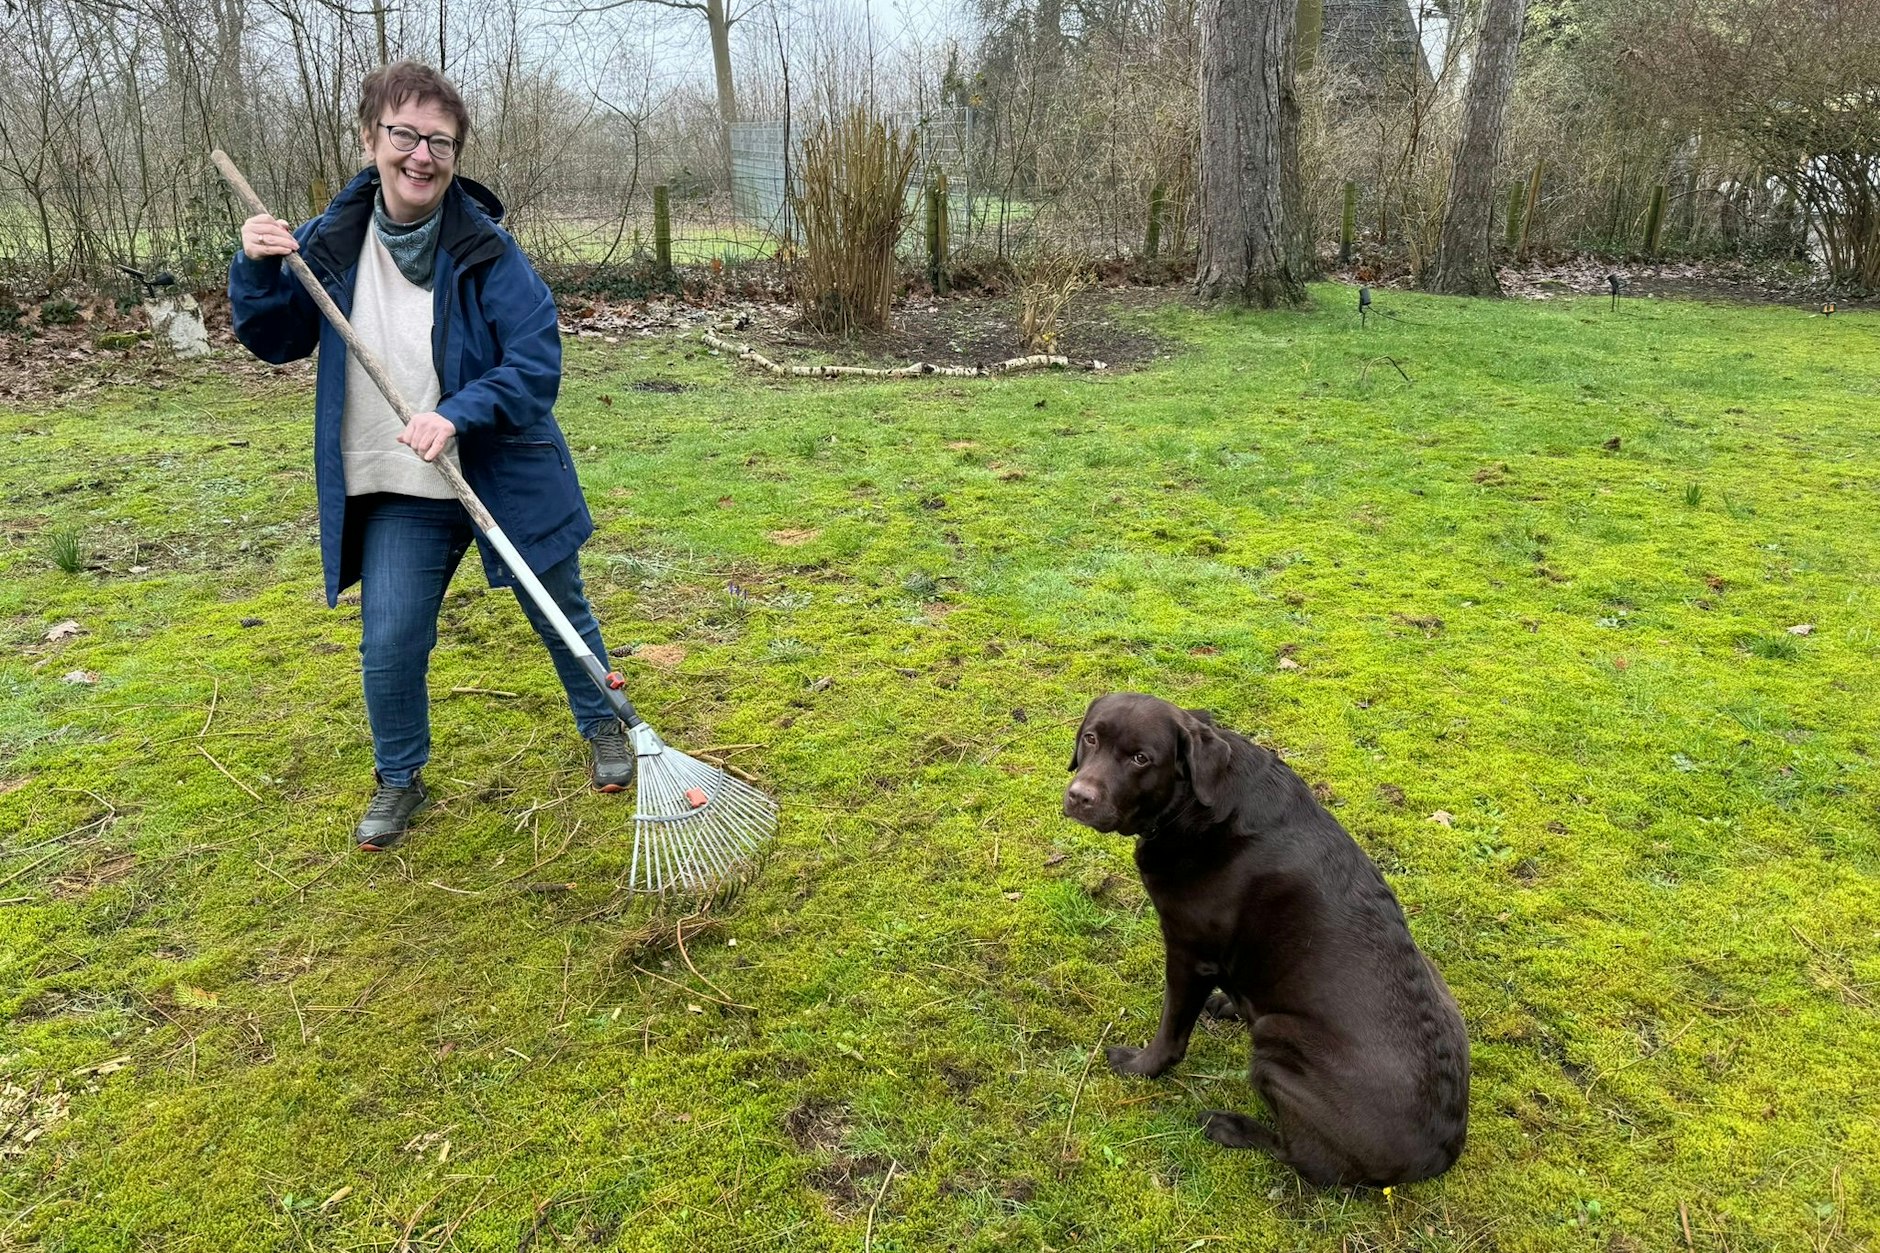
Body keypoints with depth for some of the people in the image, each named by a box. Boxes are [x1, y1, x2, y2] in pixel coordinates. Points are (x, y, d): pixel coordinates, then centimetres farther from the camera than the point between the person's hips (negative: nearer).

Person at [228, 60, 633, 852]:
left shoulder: (486, 249, -14)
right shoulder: (335, 240, -1)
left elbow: (537, 362, -18)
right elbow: (276, 341, 8)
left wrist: (459, 415, -31)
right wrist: (258, 270, -11)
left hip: (504, 472, -2)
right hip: (400, 492, 3)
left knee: (560, 613, 14)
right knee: (389, 647, 3)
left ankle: (603, 727, 40)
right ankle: (399, 780, 28)